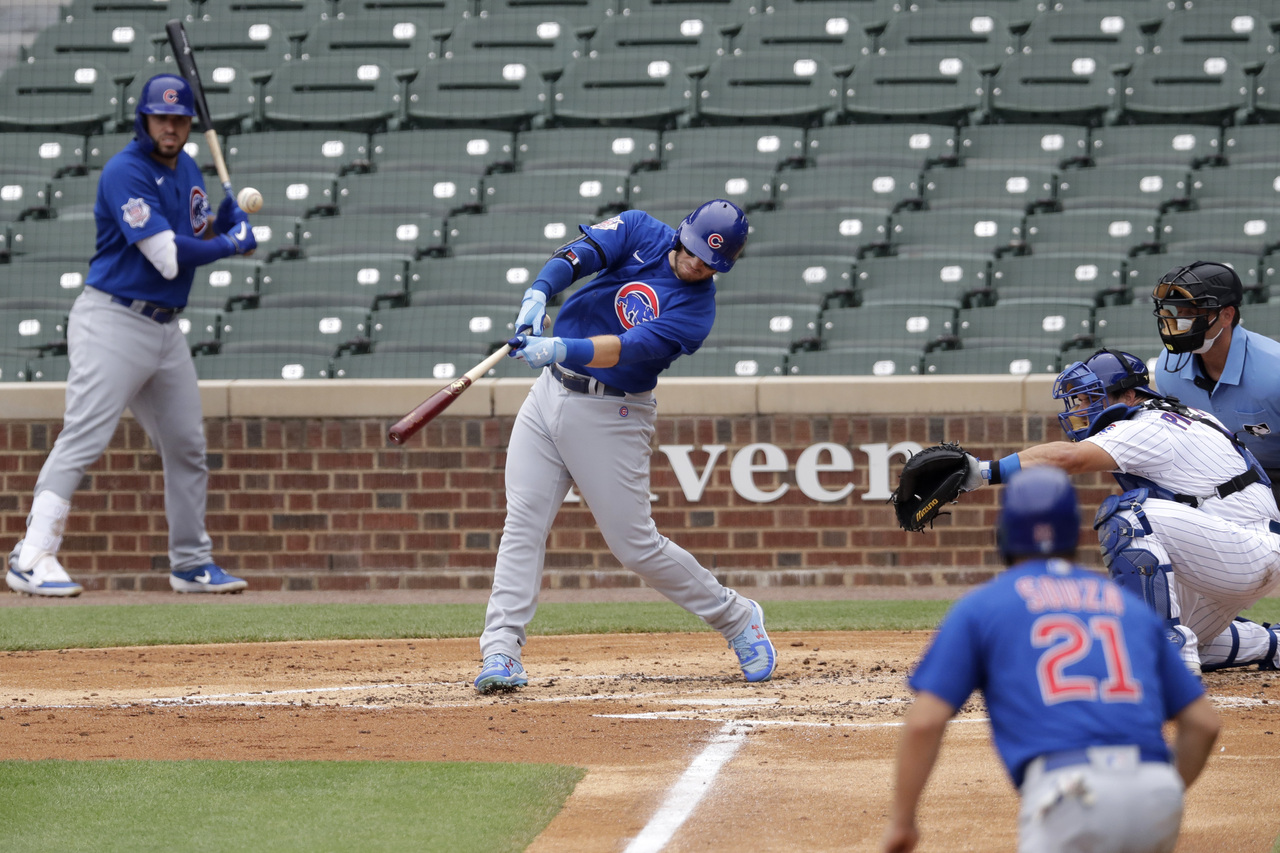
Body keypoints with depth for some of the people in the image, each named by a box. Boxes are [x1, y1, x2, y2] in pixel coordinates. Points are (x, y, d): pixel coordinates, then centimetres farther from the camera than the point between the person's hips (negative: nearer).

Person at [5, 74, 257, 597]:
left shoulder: (187, 170, 12)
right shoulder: (125, 172, -15)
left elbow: (199, 240, 18)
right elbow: (169, 257, -21)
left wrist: (231, 217, -2)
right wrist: (232, 245, -8)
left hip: (165, 328, 9)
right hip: (113, 322, -9)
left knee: (187, 446, 13)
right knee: (84, 437, -17)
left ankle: (191, 563, 25)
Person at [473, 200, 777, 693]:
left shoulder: (696, 308, -12)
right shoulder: (641, 232, 0)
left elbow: (631, 348, -27)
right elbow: (579, 255, -16)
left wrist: (563, 349, -41)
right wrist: (537, 295, -35)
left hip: (610, 417, -4)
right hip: (549, 394, 4)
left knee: (636, 545, -2)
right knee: (522, 525, -6)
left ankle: (737, 619, 17)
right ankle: (501, 653, -8)